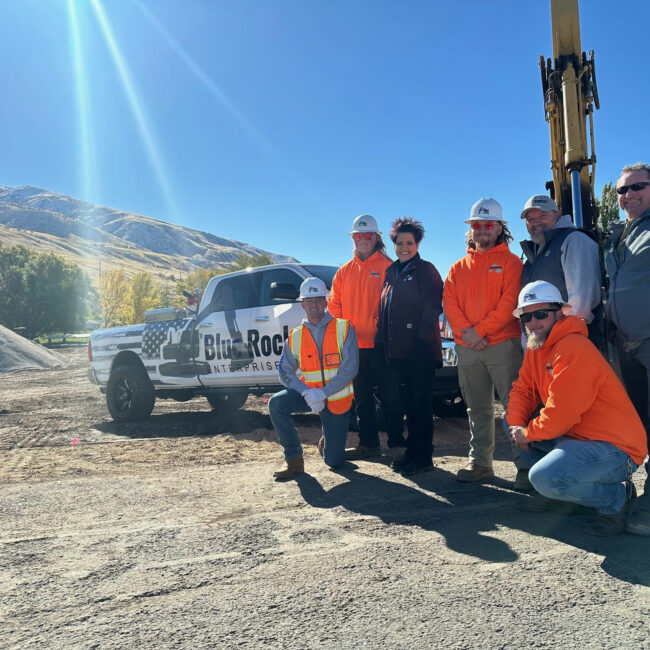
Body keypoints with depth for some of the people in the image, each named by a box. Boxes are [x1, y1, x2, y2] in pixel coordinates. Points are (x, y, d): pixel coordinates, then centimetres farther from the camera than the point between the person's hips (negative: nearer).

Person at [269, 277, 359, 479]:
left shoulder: (343, 328, -6)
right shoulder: (295, 336, 3)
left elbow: (350, 367, -15)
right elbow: (286, 373, -4)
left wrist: (323, 393, -24)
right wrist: (307, 393, -23)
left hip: (336, 398, -2)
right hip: (307, 394, 2)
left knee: (334, 461, 0)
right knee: (276, 404, -29)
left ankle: (328, 440, 39)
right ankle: (294, 460, -13)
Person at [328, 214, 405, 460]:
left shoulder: (387, 267, 0)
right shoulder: (344, 271, 14)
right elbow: (334, 305, 13)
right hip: (353, 345, 5)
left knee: (389, 396, 0)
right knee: (362, 398, 12)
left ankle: (396, 444, 8)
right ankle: (368, 443, 22)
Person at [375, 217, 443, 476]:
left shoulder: (425, 270, -1)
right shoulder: (390, 272, 18)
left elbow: (433, 306, -10)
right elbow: (383, 310, 20)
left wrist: (422, 339, -17)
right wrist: (381, 341, 12)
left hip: (419, 349, -7)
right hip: (396, 350, 7)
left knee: (421, 403, -2)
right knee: (407, 403, 12)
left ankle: (422, 456, 5)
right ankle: (412, 452, 21)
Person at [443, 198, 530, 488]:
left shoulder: (510, 262, 4)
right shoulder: (459, 267, 16)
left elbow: (510, 301, -8)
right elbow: (449, 302, 5)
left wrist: (481, 330, -14)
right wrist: (466, 331, -11)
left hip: (502, 344, -4)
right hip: (467, 348, 4)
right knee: (478, 408, 11)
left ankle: (525, 465, -1)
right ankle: (480, 462, 19)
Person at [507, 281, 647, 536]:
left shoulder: (574, 349, -22)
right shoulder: (535, 348, 9)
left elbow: (561, 412, -25)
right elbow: (522, 390, 10)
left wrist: (528, 433, -10)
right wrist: (517, 425, -8)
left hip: (615, 449, -9)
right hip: (574, 437, 10)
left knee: (544, 478, -30)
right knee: (514, 419, 7)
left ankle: (617, 498, -2)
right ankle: (551, 488, 13)